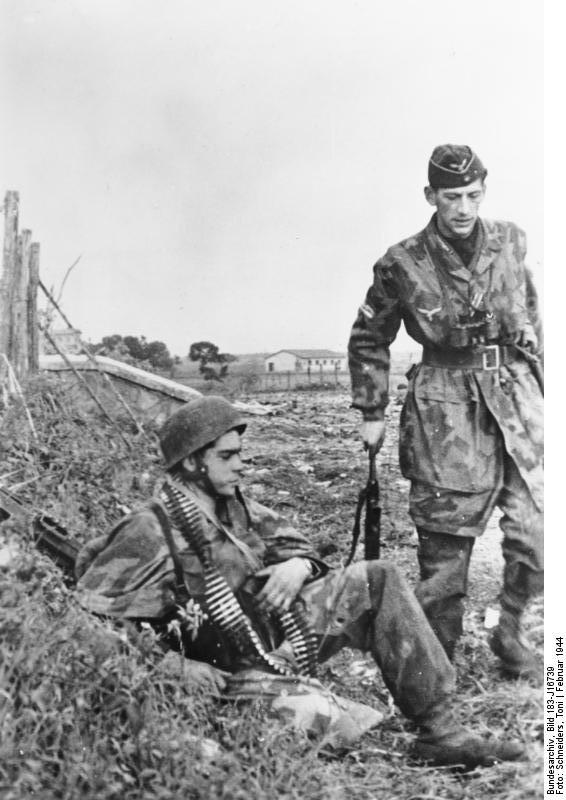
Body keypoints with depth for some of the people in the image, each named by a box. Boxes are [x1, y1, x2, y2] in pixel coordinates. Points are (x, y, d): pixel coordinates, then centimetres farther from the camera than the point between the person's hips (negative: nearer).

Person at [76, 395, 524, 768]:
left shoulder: (234, 506, 9)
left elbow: (293, 544, 18)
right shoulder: (151, 532, -16)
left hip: (277, 627, 8)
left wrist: (297, 566, -8)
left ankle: (441, 730, -8)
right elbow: (91, 617, -20)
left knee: (378, 581, -5)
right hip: (234, 666, -8)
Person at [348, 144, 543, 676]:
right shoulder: (403, 265, -4)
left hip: (515, 397, 3)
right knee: (444, 547, 0)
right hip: (446, 411, -3)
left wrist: (538, 382, 18)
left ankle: (509, 630, 23)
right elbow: (368, 340, 8)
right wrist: (371, 414, 7)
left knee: (534, 537, -4)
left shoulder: (510, 243, 5)